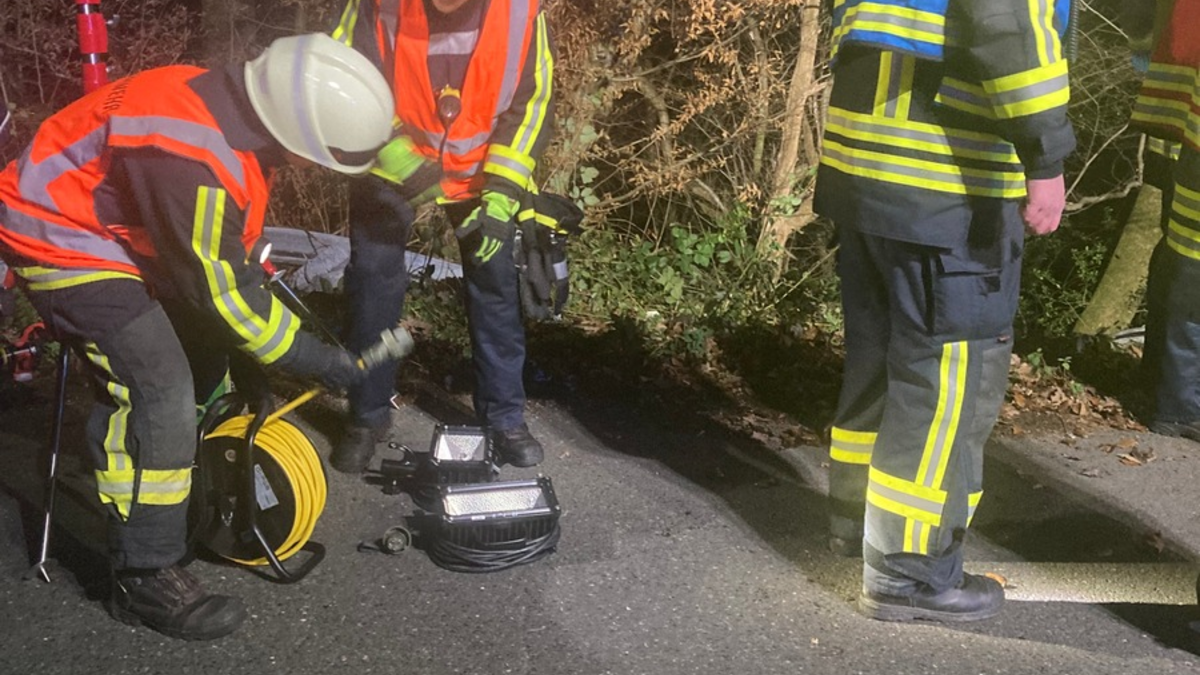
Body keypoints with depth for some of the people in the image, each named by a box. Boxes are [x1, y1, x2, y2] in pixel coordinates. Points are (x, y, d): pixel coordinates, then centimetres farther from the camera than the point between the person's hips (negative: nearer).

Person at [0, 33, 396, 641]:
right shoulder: (196, 160, -35)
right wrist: (312, 358, -15)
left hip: (110, 225, 10)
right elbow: (220, 288, -25)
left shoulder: (235, 108, -6)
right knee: (157, 391, -17)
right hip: (60, 238, -10)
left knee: (206, 350, 16)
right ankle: (145, 579, -8)